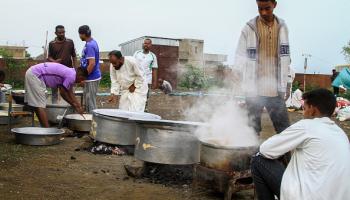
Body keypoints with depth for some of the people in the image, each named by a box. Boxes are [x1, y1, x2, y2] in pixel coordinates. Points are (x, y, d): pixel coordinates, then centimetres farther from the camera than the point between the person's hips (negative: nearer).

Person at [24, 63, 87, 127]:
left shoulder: (70, 72, 13)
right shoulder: (71, 76, -15)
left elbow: (70, 93, 20)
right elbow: (63, 93, -8)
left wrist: (78, 106, 19)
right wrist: (75, 106, 4)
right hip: (35, 76, -10)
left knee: (36, 104, 14)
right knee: (40, 105, -9)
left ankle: (44, 128, 22)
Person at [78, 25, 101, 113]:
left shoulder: (89, 46, -19)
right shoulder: (92, 42, 11)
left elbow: (92, 63, -26)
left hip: (91, 79, -10)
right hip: (91, 77, 10)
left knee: (91, 103, -2)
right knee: (88, 102, 17)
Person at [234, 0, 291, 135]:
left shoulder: (282, 27, 8)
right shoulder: (249, 28, -2)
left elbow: (285, 58, 10)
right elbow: (240, 57, -1)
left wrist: (283, 85, 6)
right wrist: (247, 86, -10)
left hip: (275, 88, 2)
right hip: (254, 88, -2)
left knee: (284, 128, 6)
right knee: (253, 128, 7)